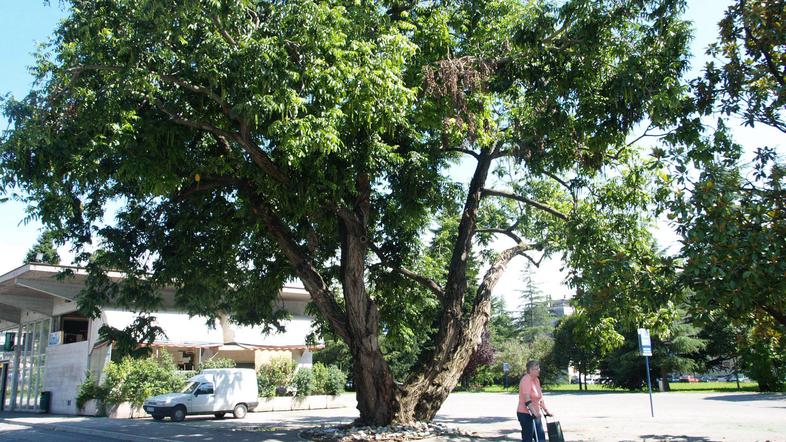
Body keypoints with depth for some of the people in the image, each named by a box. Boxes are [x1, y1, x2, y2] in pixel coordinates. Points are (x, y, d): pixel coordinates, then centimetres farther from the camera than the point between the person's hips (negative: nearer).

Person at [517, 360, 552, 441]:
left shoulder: (536, 380, 11)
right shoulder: (526, 380, -16)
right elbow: (527, 399, -26)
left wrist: (546, 410, 20)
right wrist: (534, 412, -33)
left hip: (535, 414, 9)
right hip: (526, 414, -9)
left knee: (541, 437, 9)